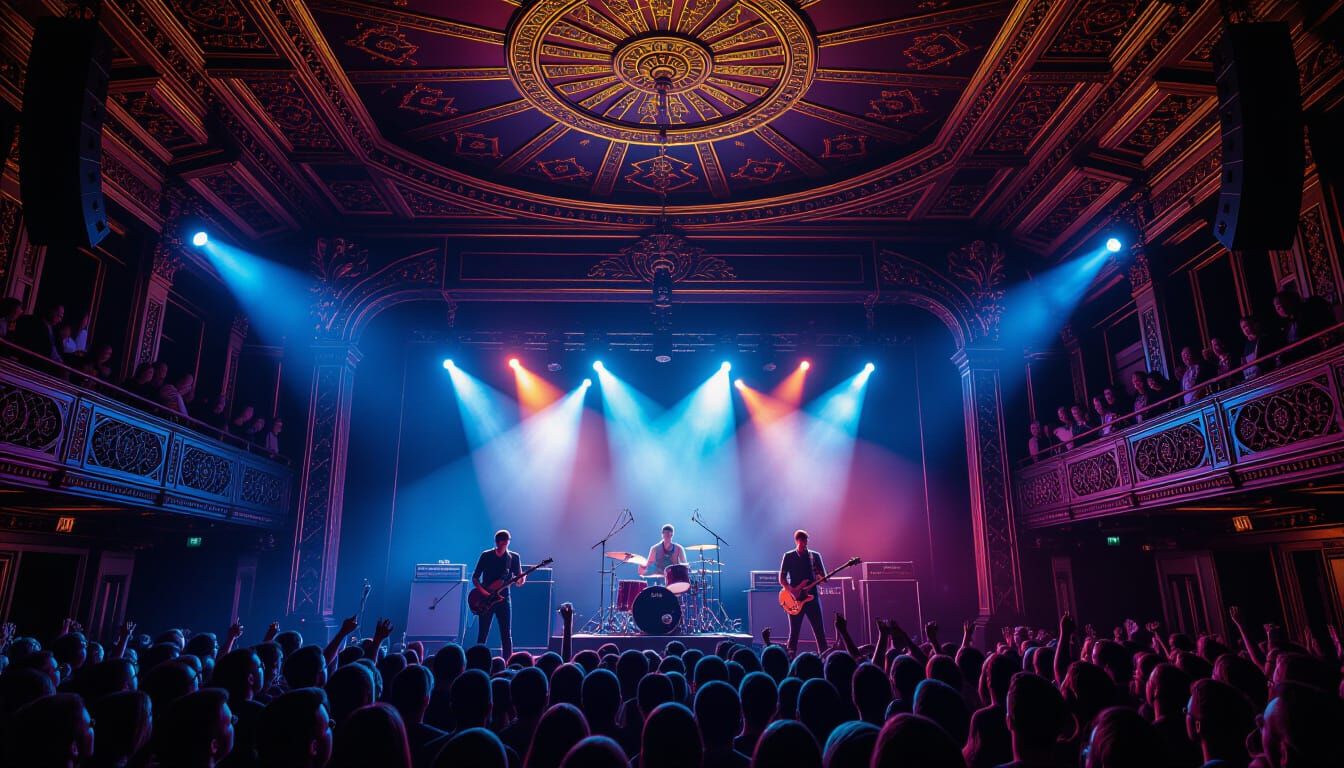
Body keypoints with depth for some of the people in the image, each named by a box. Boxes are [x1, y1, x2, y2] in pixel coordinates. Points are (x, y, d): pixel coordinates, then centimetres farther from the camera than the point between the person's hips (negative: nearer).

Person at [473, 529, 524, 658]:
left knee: (506, 635, -1)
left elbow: (519, 578, 4)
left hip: (503, 599, 1)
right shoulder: (486, 556, -1)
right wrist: (484, 592, -14)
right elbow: (475, 578, 0)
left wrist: (521, 580, -20)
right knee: (482, 635, 2)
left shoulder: (514, 557, 2)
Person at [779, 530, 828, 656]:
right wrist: (792, 590, -15)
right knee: (794, 632, 2)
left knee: (819, 630, -1)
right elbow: (782, 579, 1)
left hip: (812, 596, 1)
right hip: (795, 599, -1)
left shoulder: (815, 556, 7)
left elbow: (823, 576, 8)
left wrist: (819, 578, -15)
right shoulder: (789, 556, 2)